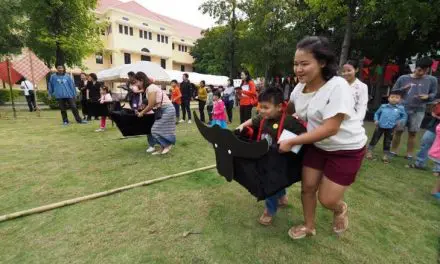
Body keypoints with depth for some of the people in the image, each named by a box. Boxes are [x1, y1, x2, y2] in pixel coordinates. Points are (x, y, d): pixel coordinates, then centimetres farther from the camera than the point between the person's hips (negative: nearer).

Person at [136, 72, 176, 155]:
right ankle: (162, 148, 18)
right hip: (162, 110, 9)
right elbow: (152, 105, 14)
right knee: (160, 129, 10)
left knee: (156, 130, -6)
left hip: (167, 109, -9)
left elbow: (151, 105, -17)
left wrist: (141, 113, -3)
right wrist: (142, 111, 13)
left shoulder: (151, 88, -17)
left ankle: (168, 145, 8)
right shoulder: (149, 88, 12)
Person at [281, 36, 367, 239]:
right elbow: (289, 109, 16)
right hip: (317, 145, 6)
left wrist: (291, 142, -27)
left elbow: (330, 129, -30)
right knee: (307, 187, 7)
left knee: (327, 199, -1)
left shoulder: (337, 86, -27)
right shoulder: (300, 88, -6)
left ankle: (340, 208, 38)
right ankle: (309, 227, 33)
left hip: (346, 149, -5)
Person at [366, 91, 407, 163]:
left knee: (387, 142, 9)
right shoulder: (383, 106, 3)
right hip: (380, 126, 0)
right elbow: (377, 113, 14)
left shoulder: (401, 108, 3)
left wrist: (401, 121, -9)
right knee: (374, 139, 4)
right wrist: (376, 120, 0)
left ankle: (386, 155, 22)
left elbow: (404, 117, 10)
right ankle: (369, 152, 16)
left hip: (390, 128, 0)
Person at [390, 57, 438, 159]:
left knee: (413, 133, 5)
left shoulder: (432, 80, 5)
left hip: (419, 111, 1)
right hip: (402, 109, -1)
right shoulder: (403, 78, 3)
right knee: (398, 131, 2)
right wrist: (402, 89, -12)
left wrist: (427, 96, -10)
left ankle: (409, 155, 15)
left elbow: (434, 94, 13)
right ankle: (393, 152, 14)